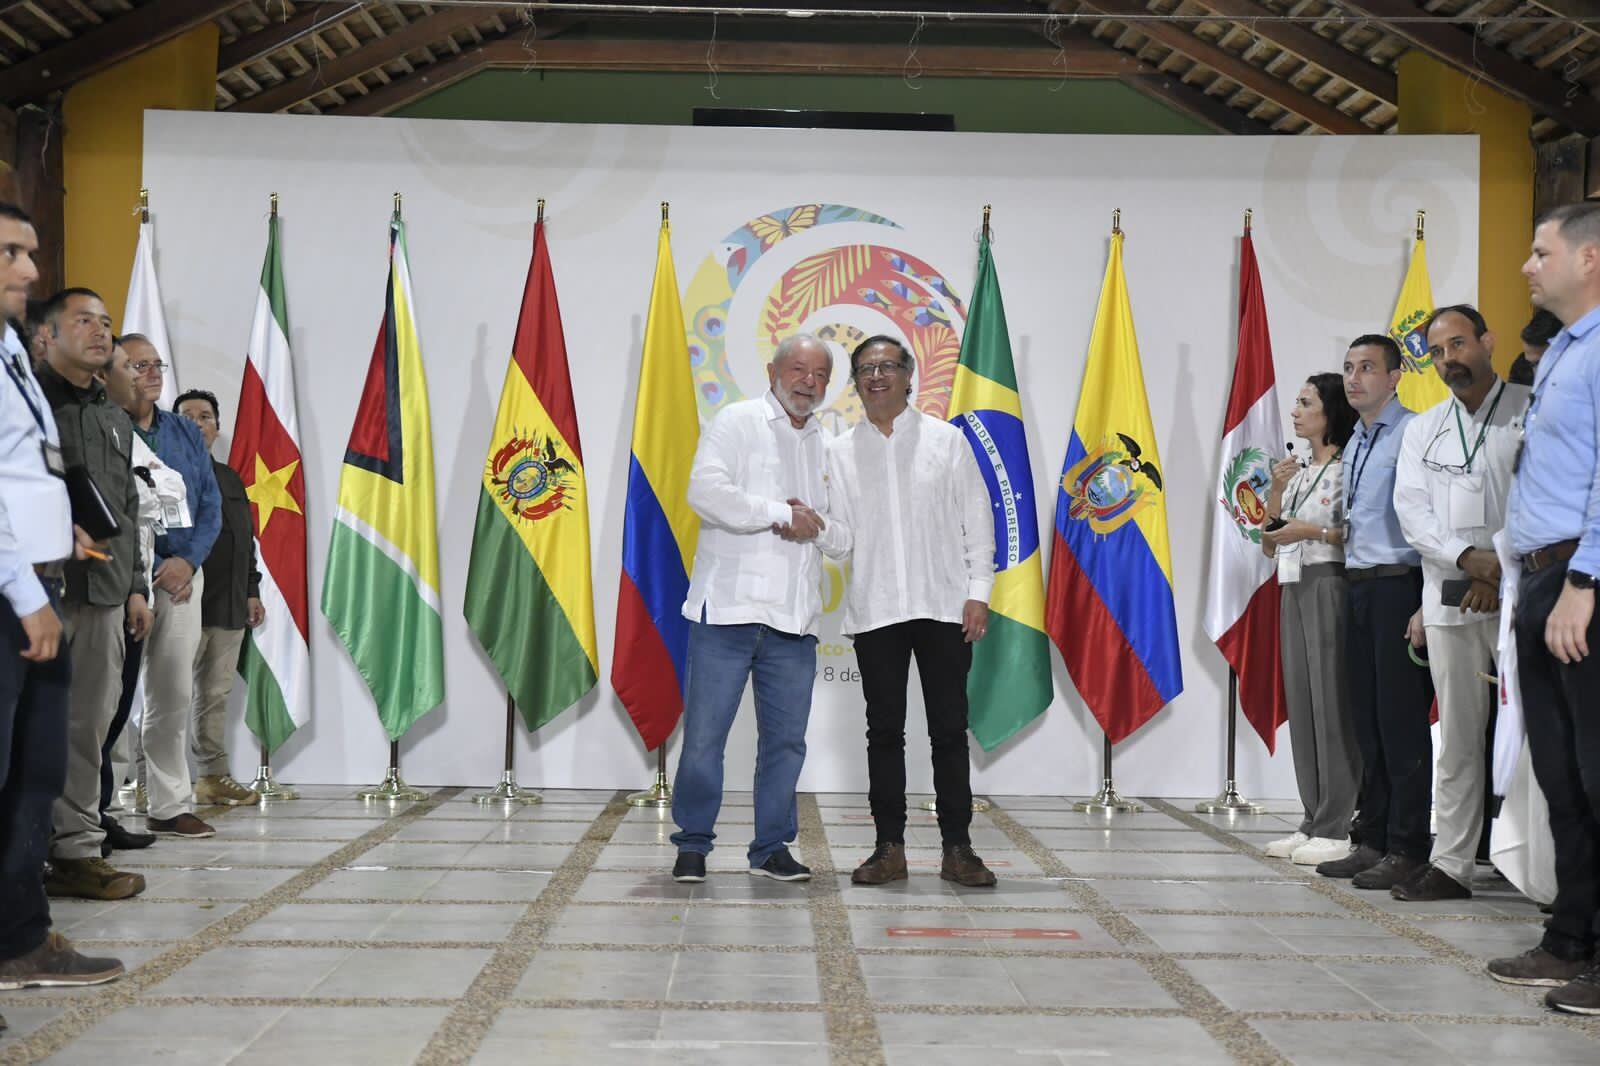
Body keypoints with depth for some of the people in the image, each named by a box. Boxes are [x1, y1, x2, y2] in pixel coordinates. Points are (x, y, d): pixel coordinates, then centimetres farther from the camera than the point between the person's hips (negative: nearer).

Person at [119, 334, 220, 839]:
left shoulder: (186, 433, 13)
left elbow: (211, 506, 10)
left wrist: (188, 561, -5)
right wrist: (150, 570, -11)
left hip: (183, 575, 5)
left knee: (174, 697, 8)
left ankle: (170, 805, 14)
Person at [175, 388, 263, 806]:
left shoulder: (230, 479, 21)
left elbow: (247, 541, 24)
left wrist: (252, 591, 19)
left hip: (229, 606, 7)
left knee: (216, 694, 10)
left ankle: (214, 776, 16)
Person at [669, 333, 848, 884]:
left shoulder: (828, 446, 18)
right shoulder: (736, 422, 3)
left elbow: (845, 539, 16)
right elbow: (705, 492, -14)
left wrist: (817, 526, -6)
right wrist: (782, 514, -12)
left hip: (795, 615, 5)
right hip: (728, 606, -5)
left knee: (786, 738, 7)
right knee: (705, 733, -2)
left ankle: (772, 847, 18)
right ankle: (693, 845, 11)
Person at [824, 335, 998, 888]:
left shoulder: (948, 440, 6)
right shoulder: (839, 453, 10)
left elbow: (977, 518, 4)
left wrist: (978, 592, -4)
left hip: (944, 607, -1)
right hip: (874, 610, 1)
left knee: (949, 730, 2)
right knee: (884, 731, 4)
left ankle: (957, 848, 8)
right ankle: (889, 848, 10)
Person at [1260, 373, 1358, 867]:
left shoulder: (1348, 468, -5)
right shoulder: (1298, 473, 18)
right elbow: (1270, 545, 16)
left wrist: (1313, 532, -17)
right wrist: (1276, 490, 4)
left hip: (1330, 587, -8)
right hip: (1294, 589, 8)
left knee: (1332, 702, -8)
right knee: (1301, 702, 7)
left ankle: (1337, 829, -5)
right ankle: (1313, 823, 11)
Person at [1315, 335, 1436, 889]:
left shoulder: (1413, 435, -10)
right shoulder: (1354, 444, 18)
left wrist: (1425, 607, -20)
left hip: (1398, 588, -8)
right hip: (1357, 589, 8)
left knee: (1401, 722, -6)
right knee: (1367, 722, 11)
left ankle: (1407, 848, 0)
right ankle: (1371, 840, 18)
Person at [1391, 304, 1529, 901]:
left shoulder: (1531, 413, 2)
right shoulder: (1423, 428, 16)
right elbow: (1411, 510, 5)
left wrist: (1502, 570, -13)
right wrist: (1469, 558, -11)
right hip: (1448, 598, 4)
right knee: (1458, 737, 7)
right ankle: (1451, 864, 10)